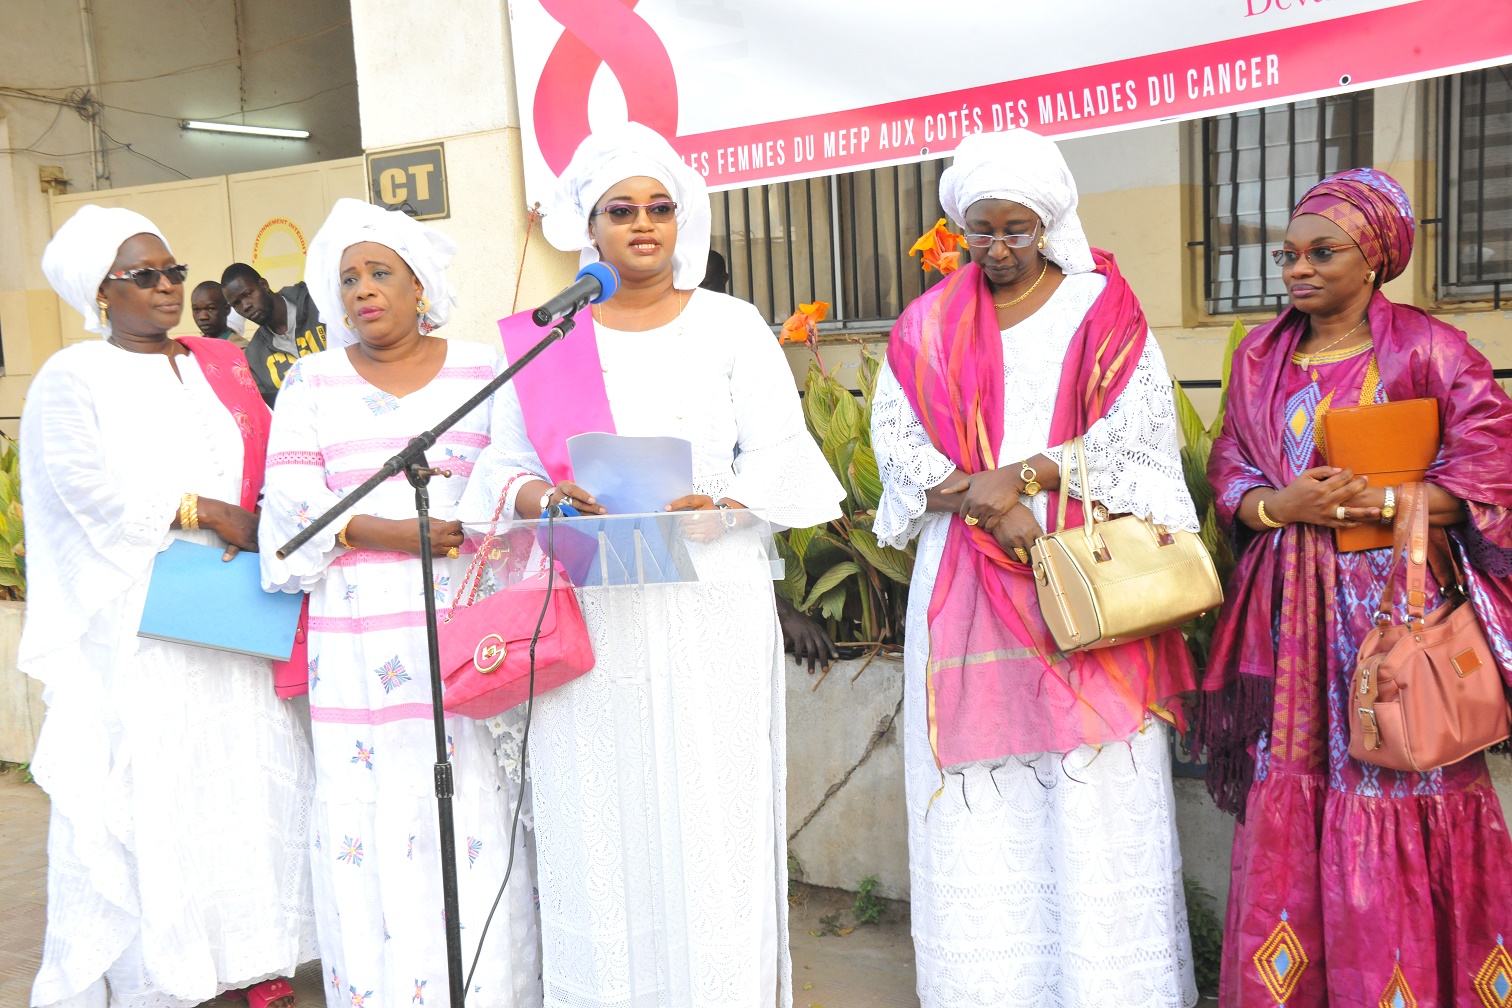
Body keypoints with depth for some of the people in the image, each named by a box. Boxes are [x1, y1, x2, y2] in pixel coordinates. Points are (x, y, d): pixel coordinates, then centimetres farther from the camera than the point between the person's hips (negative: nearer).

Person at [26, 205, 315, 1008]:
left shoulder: (224, 366, 17)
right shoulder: (70, 380, 3)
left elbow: (272, 459, 12)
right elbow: (85, 486, -11)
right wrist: (203, 512, -12)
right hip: (135, 629, -4)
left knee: (253, 777, 2)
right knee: (145, 794, -3)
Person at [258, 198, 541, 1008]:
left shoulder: (482, 371, 7)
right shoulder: (311, 381, 10)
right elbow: (292, 507, 1)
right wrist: (391, 533, -14)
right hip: (357, 645, 1)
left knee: (476, 817, 0)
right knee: (368, 821, 3)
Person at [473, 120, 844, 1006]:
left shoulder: (731, 326, 7)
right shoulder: (544, 339, 11)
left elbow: (781, 459, -1)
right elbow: (503, 469, 9)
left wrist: (718, 506, -21)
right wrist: (548, 498, -13)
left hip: (712, 610, -1)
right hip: (590, 618, 2)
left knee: (713, 823, 0)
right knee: (600, 825, 4)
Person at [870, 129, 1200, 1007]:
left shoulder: (1105, 309, 5)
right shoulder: (931, 321, 11)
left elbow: (1136, 430, -4)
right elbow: (894, 430, 2)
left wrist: (1020, 477, -15)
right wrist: (992, 509, -12)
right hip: (965, 587, 2)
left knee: (1095, 796, 0)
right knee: (979, 801, 3)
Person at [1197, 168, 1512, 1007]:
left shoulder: (1424, 348, -2)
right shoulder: (1260, 355, 10)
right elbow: (1228, 472, 9)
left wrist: (1378, 500, -15)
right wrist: (1279, 506, -11)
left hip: (1393, 605, -3)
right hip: (1290, 613, 3)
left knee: (1396, 799, 1)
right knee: (1285, 806, 5)